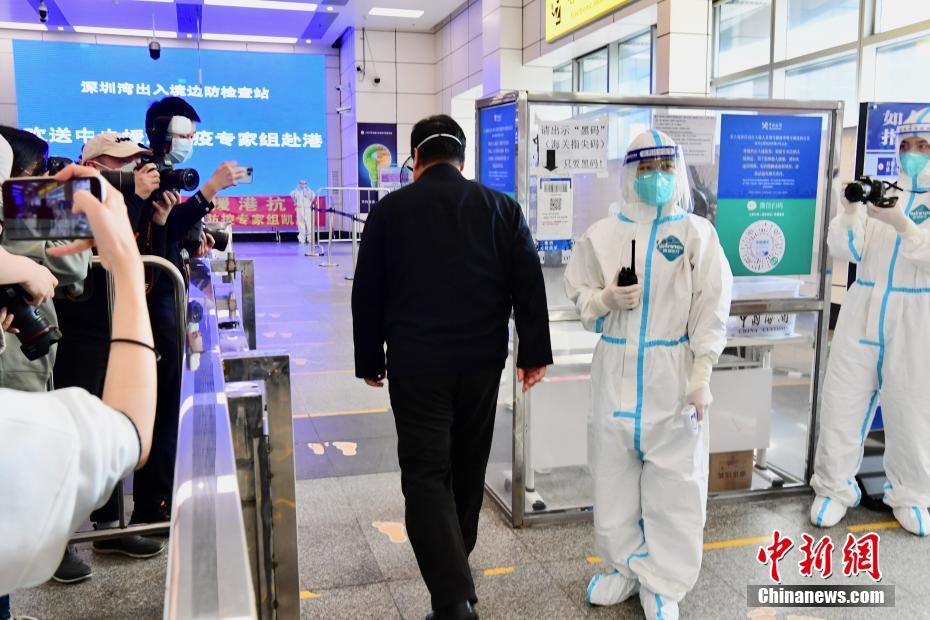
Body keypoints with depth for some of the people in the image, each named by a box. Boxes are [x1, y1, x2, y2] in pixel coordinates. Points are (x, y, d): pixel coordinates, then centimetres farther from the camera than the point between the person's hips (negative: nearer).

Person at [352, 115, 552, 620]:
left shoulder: (390, 209, -1)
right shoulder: (501, 207, 4)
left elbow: (367, 295, 1)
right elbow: (529, 285, 0)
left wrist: (369, 361, 10)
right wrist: (533, 353, 4)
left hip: (416, 365, -3)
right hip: (482, 361, 3)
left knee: (426, 474, 1)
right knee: (467, 468, 19)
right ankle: (455, 563, 37)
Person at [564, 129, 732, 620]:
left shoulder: (698, 233, -2)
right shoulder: (602, 234, 3)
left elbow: (710, 309, -4)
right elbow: (579, 295, 9)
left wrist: (702, 375, -9)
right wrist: (606, 298, -12)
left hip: (673, 373, -2)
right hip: (616, 371, 2)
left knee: (674, 482, 5)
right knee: (613, 475, 11)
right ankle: (623, 567, 32)